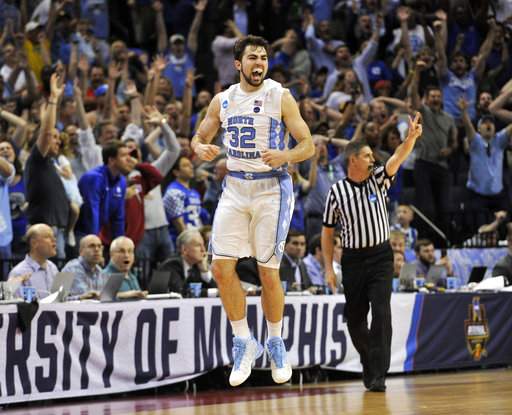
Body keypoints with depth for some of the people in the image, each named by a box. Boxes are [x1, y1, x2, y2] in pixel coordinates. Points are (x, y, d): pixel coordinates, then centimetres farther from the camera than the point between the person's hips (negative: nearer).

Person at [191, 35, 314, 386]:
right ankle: (244, 341, 9)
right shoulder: (223, 100, 6)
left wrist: (284, 156, -28)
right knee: (222, 267, -5)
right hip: (235, 187, 4)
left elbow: (308, 146, -7)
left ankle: (276, 343, 18)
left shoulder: (280, 97, -6)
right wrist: (201, 149, -8)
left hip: (271, 187, -4)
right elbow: (199, 138, 17)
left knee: (269, 272, -3)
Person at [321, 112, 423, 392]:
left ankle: (378, 375, -15)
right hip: (353, 260, 0)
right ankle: (368, 363, 31)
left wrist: (411, 137, -35)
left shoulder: (378, 179, 2)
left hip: (381, 256, 0)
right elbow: (327, 231, 5)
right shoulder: (337, 192, -1)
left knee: (381, 313, -14)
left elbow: (397, 158, -16)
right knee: (354, 318, 6)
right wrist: (329, 268, 0)